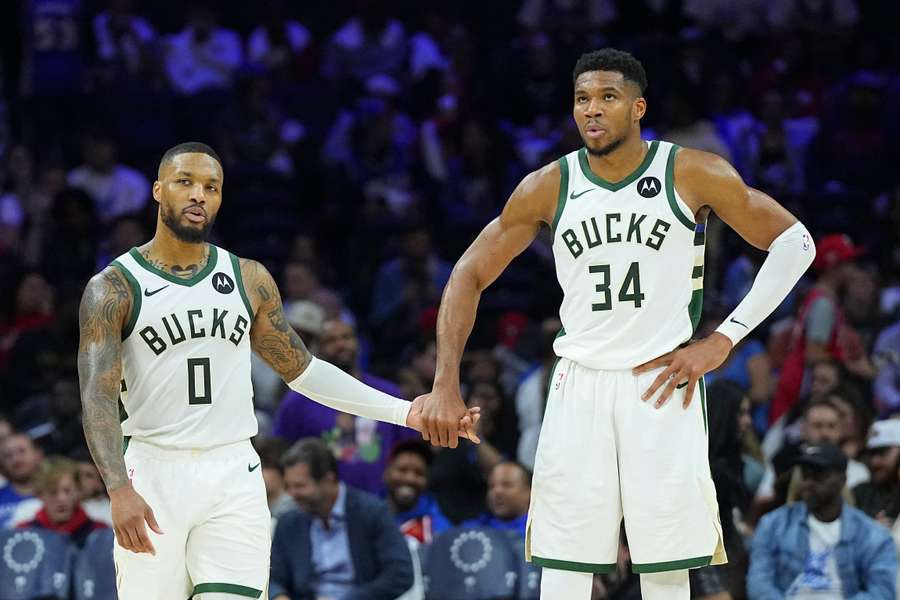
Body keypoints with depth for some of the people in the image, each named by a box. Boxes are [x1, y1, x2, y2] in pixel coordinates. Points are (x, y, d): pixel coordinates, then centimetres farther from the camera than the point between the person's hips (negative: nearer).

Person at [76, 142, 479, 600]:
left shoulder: (248, 279, 9)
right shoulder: (113, 288, -3)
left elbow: (301, 370, 16)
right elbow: (97, 397, -12)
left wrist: (403, 412, 8)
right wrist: (119, 490, -27)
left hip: (234, 476, 2)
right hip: (154, 474, -2)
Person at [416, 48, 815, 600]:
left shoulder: (692, 175, -6)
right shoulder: (549, 187, -1)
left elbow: (795, 242, -1)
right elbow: (470, 274, 5)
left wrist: (723, 341, -7)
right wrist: (446, 387, -4)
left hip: (664, 384, -1)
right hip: (579, 386, 2)